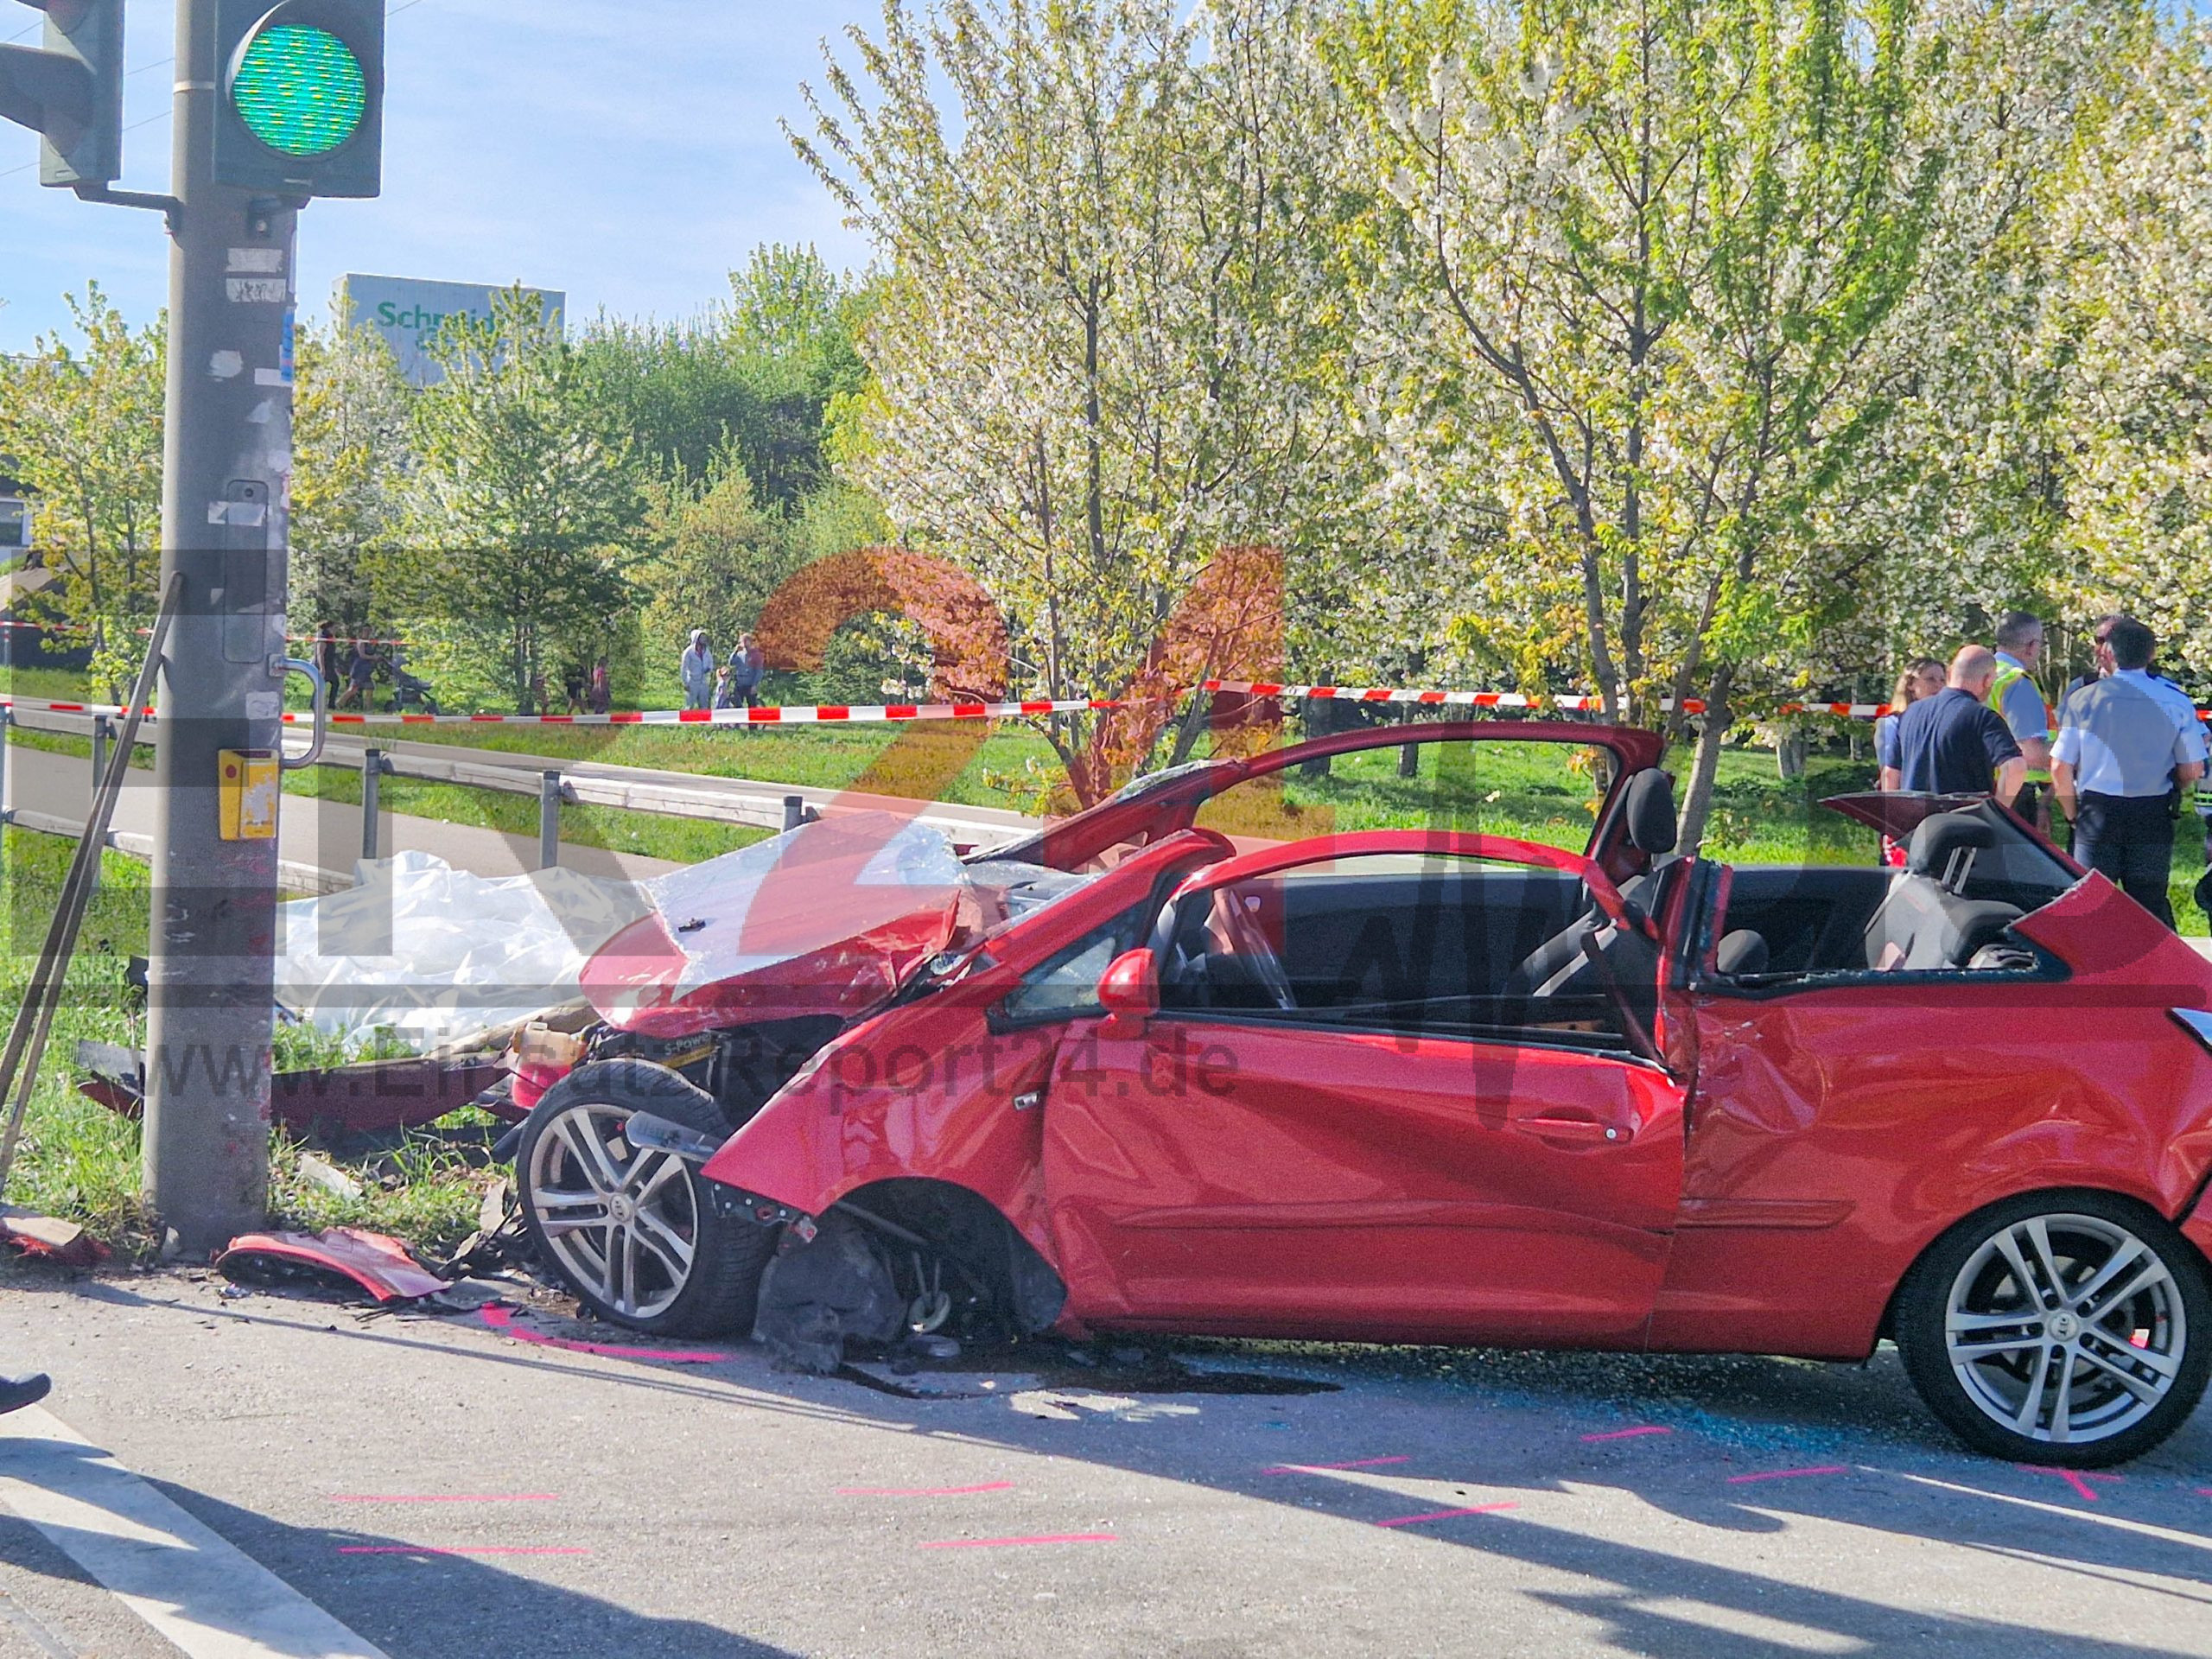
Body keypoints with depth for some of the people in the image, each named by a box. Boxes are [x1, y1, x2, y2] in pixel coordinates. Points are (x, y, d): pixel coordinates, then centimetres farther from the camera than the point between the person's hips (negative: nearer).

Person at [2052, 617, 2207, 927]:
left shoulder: (2082, 700, -5)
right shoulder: (2174, 703, -4)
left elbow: (2060, 768, -4)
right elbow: (2192, 771, 0)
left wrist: (2074, 814, 10)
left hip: (2097, 811, -1)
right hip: (2154, 817, 1)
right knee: (2151, 903, 8)